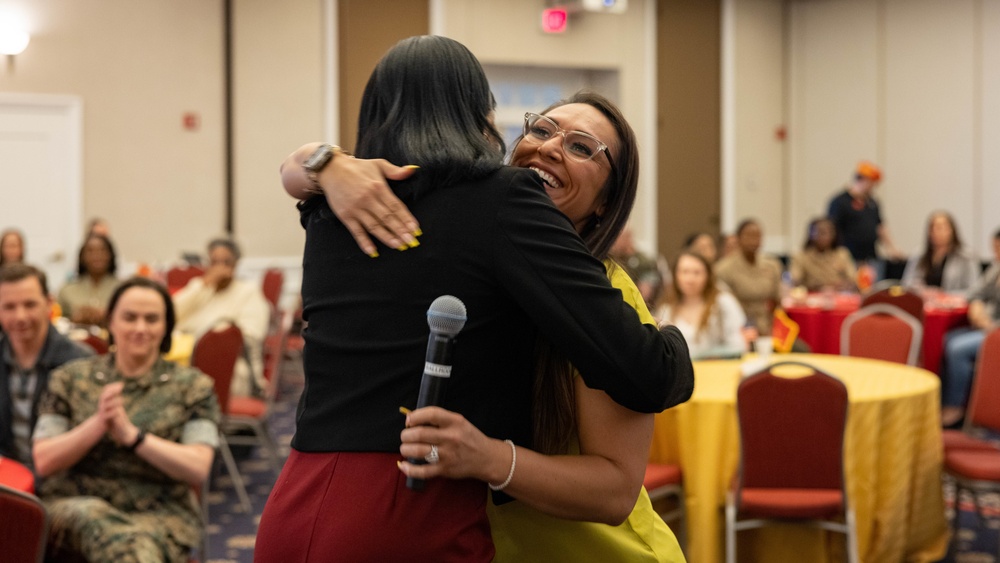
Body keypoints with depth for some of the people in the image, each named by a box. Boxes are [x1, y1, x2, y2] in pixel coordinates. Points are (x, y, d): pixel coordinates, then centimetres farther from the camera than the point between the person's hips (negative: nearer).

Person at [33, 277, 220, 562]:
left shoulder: (192, 386, 9)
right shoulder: (70, 379, 13)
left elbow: (198, 469, -3)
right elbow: (43, 462, 4)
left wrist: (132, 434, -14)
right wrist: (97, 424, -12)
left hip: (159, 514, -1)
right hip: (75, 505, 2)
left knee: (141, 537, -39)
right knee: (94, 517, -37)